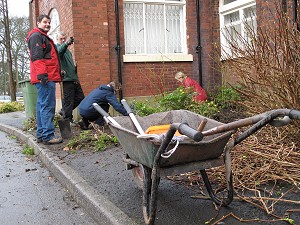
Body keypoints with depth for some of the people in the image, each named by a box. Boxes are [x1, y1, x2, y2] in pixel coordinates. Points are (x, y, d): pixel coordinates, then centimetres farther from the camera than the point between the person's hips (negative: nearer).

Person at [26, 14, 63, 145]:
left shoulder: (43, 37, 27)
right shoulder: (36, 36, -5)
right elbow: (37, 57, -18)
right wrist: (42, 74, -26)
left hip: (46, 77, 11)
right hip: (45, 77, -11)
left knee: (42, 105, 11)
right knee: (48, 105, -13)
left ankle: (41, 134, 16)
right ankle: (48, 136, -13)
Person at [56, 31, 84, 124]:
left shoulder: (67, 50, 24)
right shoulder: (57, 47, -3)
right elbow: (60, 51, -29)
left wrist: (75, 67, 15)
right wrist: (66, 44, -47)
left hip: (74, 78, 9)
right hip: (67, 78, -9)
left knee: (80, 97, 13)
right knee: (68, 100, -7)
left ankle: (64, 110, 24)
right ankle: (68, 120, -1)